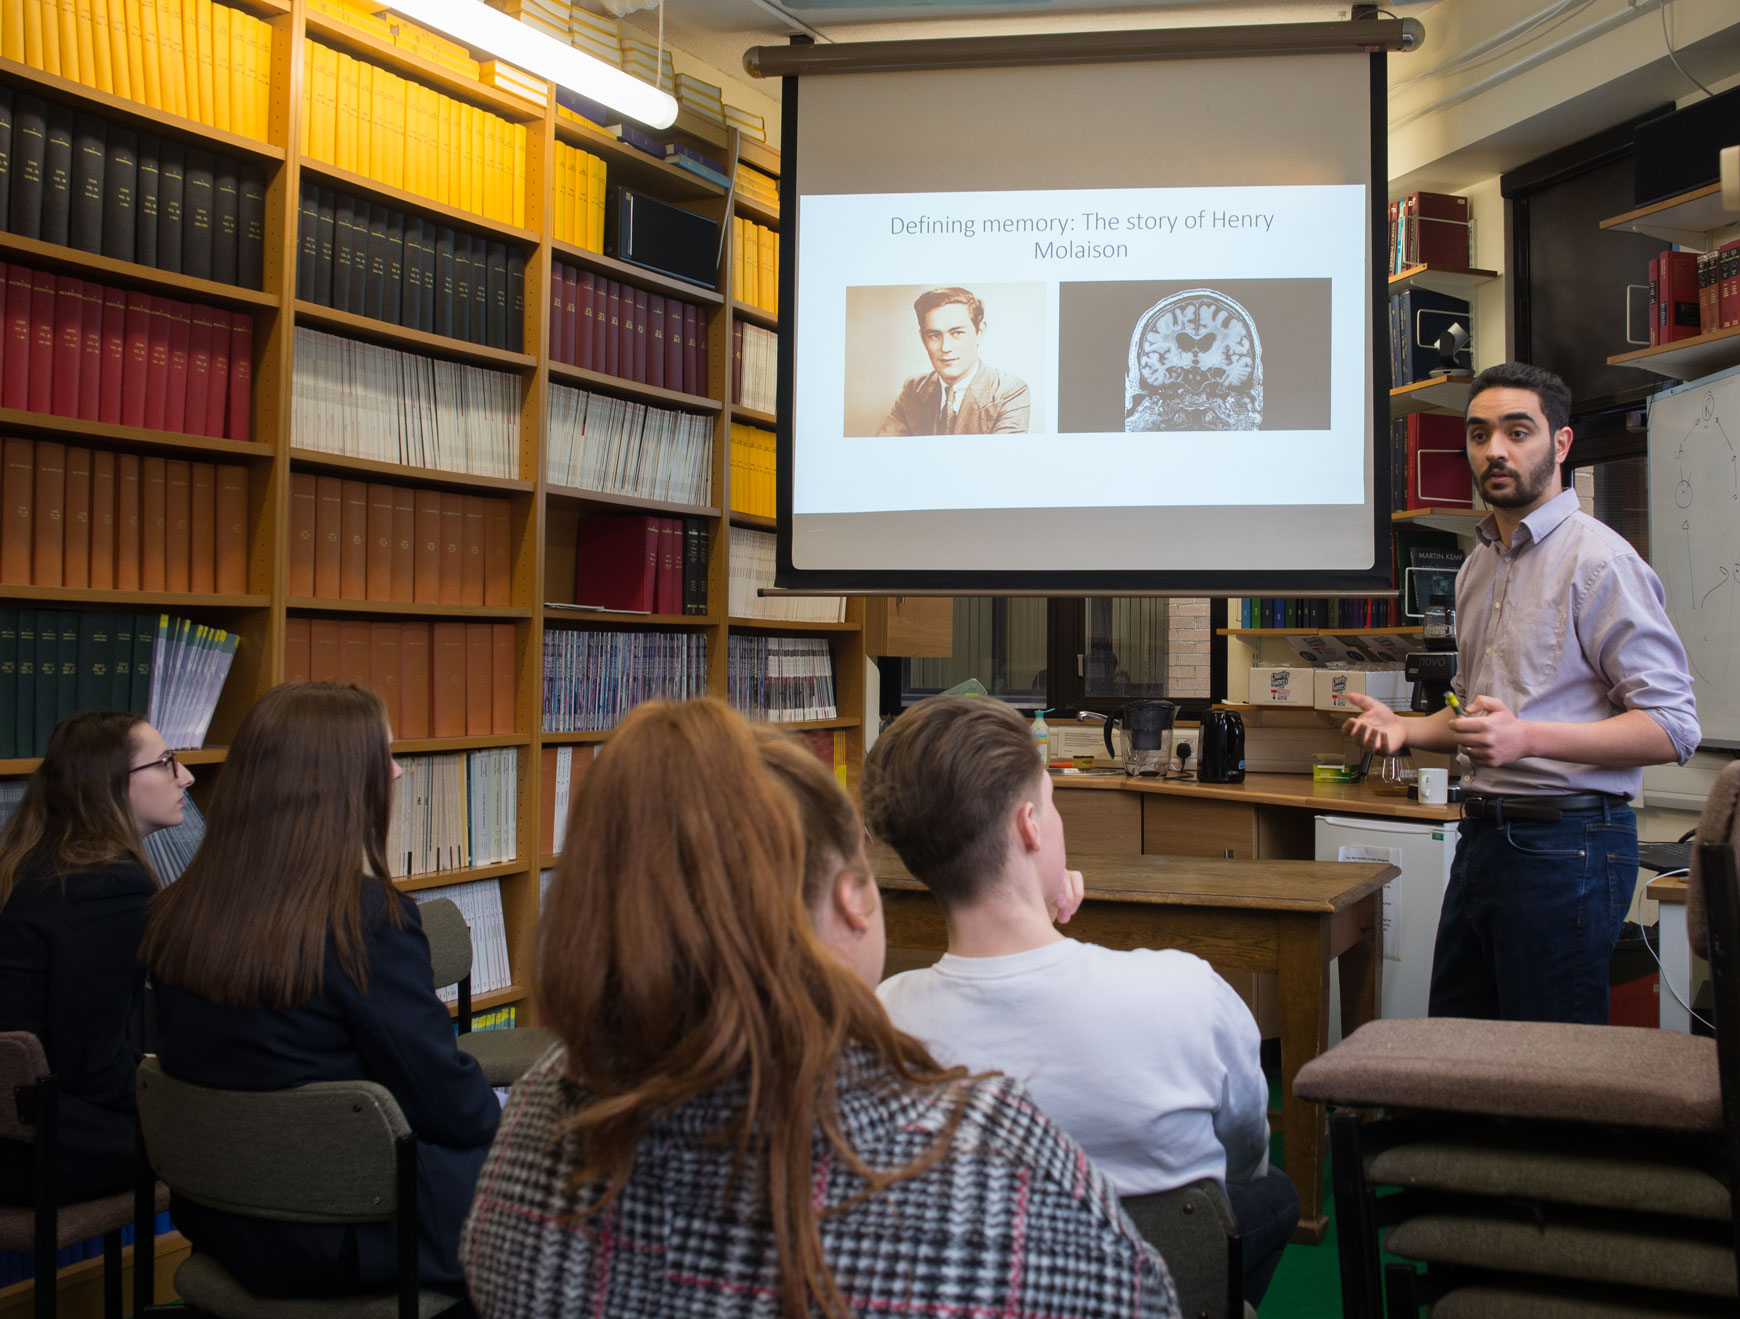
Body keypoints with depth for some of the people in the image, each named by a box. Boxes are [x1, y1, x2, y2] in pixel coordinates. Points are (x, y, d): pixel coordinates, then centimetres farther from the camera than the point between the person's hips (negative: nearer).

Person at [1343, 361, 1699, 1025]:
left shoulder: (1599, 560, -11)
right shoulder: (1479, 565, 16)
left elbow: (1672, 726, -17)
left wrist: (1528, 736, -28)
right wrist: (1406, 729, 7)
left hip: (1564, 840, -8)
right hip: (1482, 836, 8)